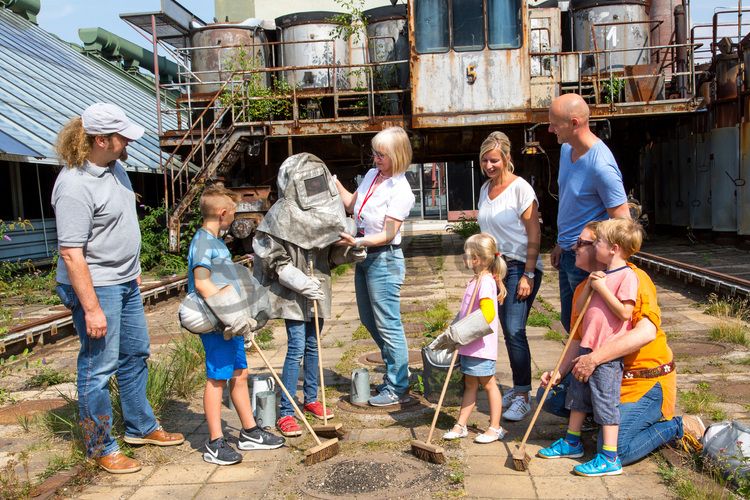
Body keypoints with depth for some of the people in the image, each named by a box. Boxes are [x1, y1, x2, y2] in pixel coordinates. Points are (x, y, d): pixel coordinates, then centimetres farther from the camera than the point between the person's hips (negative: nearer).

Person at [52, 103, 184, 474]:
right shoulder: (75, 185, -23)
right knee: (99, 367, 1)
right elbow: (71, 253, -25)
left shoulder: (115, 167, 5)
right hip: (95, 287, -10)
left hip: (126, 282, 10)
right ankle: (101, 449, 17)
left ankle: (141, 427, 36)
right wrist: (91, 309, -25)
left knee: (135, 355, 19)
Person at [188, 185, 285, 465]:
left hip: (230, 323, 9)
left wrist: (241, 319, 20)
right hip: (214, 325, -9)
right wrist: (231, 315, -29)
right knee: (217, 379, -2)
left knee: (239, 375, 15)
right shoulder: (203, 242, -16)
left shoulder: (217, 242, 14)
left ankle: (249, 433, 27)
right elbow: (202, 284, -28)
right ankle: (215, 444, 8)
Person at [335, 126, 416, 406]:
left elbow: (387, 234, -19)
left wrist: (358, 242, -32)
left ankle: (397, 389, 12)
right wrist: (334, 183, 10)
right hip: (365, 257, 9)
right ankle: (397, 372, 34)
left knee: (388, 325, -1)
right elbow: (351, 205, 19)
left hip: (384, 259, -9)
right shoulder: (371, 175, 7)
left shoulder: (401, 191, -17)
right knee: (369, 320, 18)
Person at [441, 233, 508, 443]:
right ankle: (461, 426, 21)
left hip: (481, 346, -9)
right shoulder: (477, 280, 12)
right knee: (470, 385, 15)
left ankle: (495, 428, 17)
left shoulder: (485, 282, -18)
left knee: (488, 384, 4)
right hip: (469, 345, 9)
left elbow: (488, 314, -28)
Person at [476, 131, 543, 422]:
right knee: (507, 330, 9)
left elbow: (534, 235, -12)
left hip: (521, 266, -7)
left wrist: (527, 275, -17)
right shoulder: (485, 190, 12)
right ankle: (518, 387, 22)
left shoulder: (520, 188, -10)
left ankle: (522, 396, -1)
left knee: (514, 330, -11)